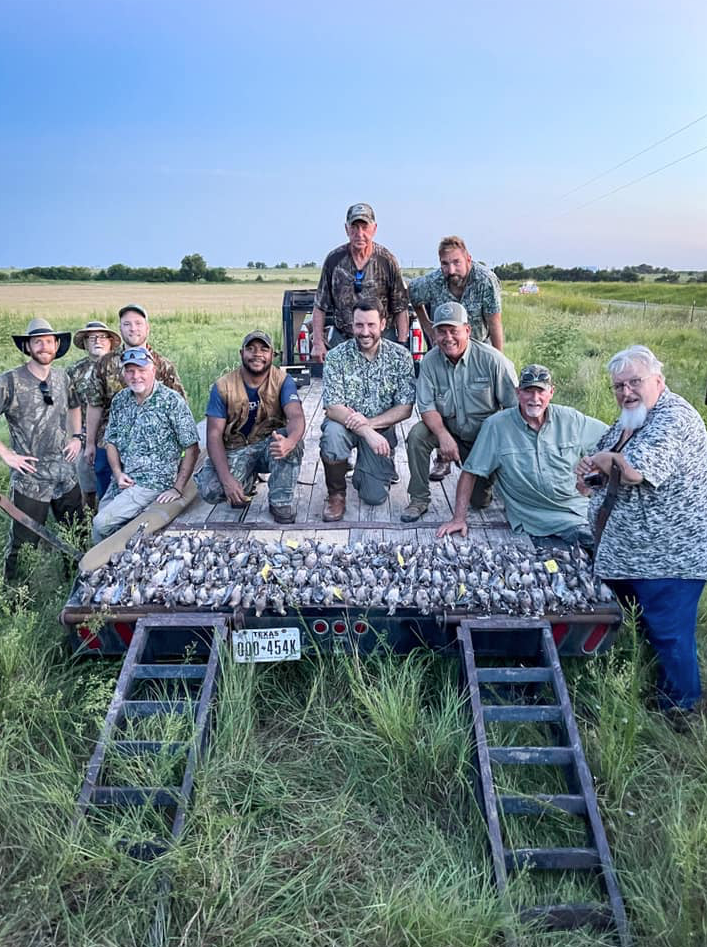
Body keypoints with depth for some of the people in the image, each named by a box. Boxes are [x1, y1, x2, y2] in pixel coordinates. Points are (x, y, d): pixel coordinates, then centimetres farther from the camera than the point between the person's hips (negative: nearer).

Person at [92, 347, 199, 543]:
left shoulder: (172, 401, -11)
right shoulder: (119, 400, 7)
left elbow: (191, 449, -10)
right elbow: (111, 442, 14)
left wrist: (178, 488, -13)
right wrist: (118, 473, -3)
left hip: (154, 481, -6)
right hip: (122, 479, 6)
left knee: (103, 523, -16)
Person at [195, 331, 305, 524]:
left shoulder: (282, 381, -9)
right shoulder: (223, 386, -9)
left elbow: (296, 417, -25)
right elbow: (214, 434, -12)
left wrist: (289, 442, -51)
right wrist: (227, 479, -26)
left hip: (270, 445, 0)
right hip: (235, 450, 0)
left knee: (291, 440, -34)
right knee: (210, 491, -26)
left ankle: (281, 503, -17)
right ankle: (245, 482, 10)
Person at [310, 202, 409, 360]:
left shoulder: (387, 260, -1)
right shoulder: (334, 260, 2)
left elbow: (400, 309, 2)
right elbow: (320, 306, 6)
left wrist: (402, 345, -5)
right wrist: (317, 343, -1)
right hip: (341, 339, 1)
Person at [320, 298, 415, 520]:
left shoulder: (400, 356, -9)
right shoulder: (336, 357, -13)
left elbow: (405, 408, -11)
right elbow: (333, 408, -20)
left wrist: (370, 422, -26)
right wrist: (366, 432, -35)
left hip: (381, 428, 1)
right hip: (346, 424, -1)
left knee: (375, 497, -11)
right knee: (333, 432, -37)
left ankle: (363, 472, 27)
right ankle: (336, 494, -10)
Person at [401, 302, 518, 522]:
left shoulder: (492, 359, -17)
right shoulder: (430, 361, -9)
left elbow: (515, 406, -13)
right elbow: (427, 406, -12)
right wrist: (444, 436, -30)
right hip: (450, 432, 2)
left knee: (480, 500, -3)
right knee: (417, 434, -27)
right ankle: (419, 499, -11)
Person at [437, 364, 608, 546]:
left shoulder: (570, 419, 4)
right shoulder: (496, 426, -6)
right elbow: (470, 472, -5)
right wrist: (459, 518, -8)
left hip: (577, 508, 4)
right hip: (537, 521, -4)